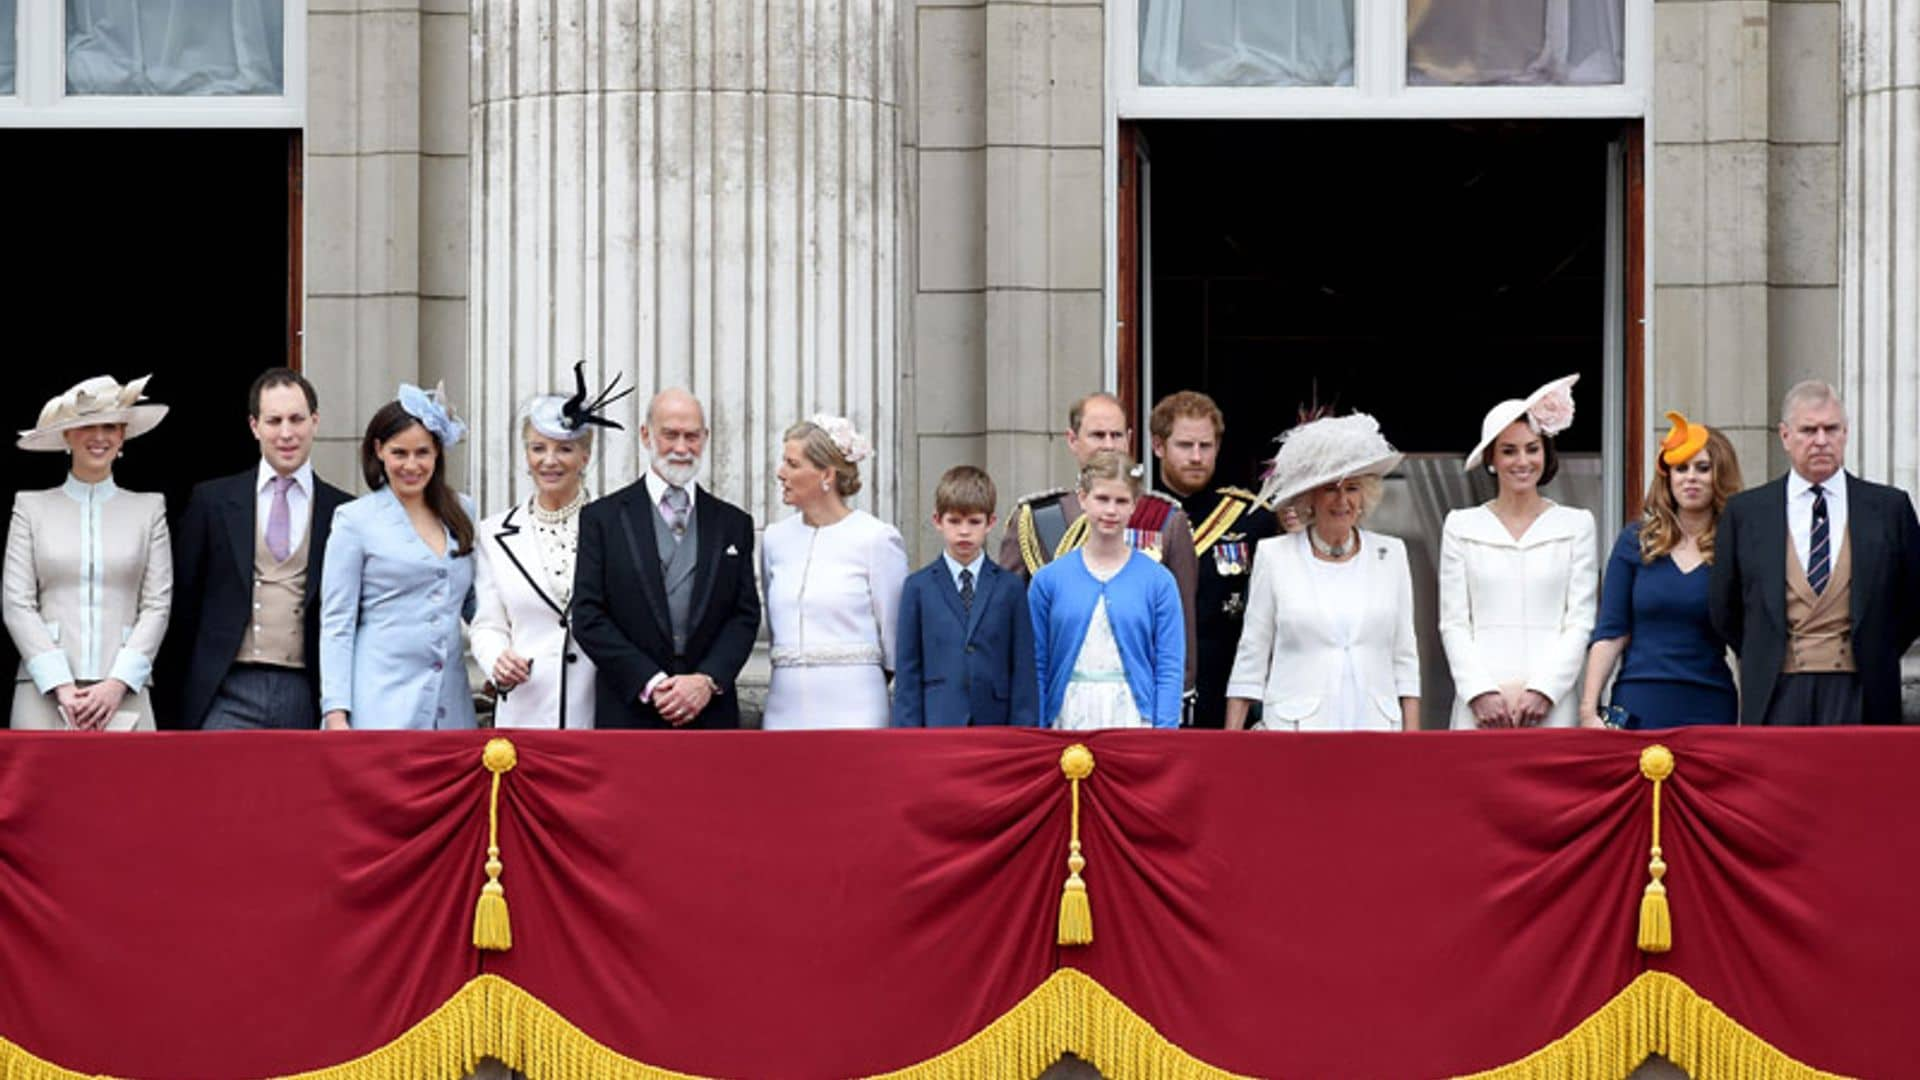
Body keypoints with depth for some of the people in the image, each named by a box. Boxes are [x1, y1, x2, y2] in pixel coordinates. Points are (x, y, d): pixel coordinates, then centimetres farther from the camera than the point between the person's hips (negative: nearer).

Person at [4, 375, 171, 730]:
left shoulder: (148, 508, 12)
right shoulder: (32, 507, 11)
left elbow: (157, 604, 6)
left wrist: (117, 684, -7)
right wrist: (61, 686, -7)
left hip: (123, 691, 0)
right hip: (45, 690, 0)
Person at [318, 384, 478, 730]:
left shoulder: (461, 513, 14)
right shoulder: (355, 520, 2)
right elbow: (335, 624, 0)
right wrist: (336, 713, -8)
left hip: (449, 707, 5)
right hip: (381, 707, -4)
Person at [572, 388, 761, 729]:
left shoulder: (734, 524, 13)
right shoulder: (602, 518, 5)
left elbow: (745, 615, 8)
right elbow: (588, 617, -1)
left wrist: (708, 680, -9)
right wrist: (651, 683, -10)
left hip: (712, 715, 2)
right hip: (629, 713, -2)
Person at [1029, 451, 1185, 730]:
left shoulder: (1158, 581, 2)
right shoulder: (1049, 579, 5)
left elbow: (1170, 670, 1)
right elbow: (1037, 668, 7)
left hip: (1135, 726, -1)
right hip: (1069, 724, 1)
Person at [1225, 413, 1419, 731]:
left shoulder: (1391, 555, 11)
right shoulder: (1274, 557, 5)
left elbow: (1405, 658, 13)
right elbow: (1251, 657, 7)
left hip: (1375, 727, 2)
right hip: (1296, 729, -2)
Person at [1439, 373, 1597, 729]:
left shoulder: (1576, 525, 10)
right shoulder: (1461, 527, 11)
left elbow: (1580, 622, 4)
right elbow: (1453, 623, 6)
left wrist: (1543, 690, -7)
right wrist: (1480, 693, -7)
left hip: (1552, 705, 0)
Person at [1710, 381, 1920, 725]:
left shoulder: (1889, 507, 6)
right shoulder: (1744, 512, 7)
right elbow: (1723, 607, 14)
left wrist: (1875, 657, 9)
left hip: (1861, 697, 0)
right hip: (1776, 696, 0)